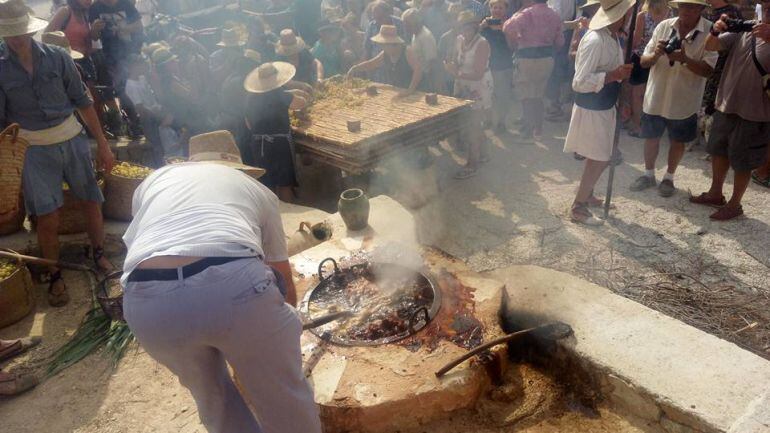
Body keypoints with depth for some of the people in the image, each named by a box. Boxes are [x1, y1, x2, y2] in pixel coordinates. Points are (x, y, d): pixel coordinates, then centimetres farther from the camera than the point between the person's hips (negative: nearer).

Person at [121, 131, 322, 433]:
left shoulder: (152, 181, 35)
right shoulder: (257, 188, 30)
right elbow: (284, 283, 35)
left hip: (147, 299, 3)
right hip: (234, 283, -2)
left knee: (211, 394, 31)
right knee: (283, 397, 22)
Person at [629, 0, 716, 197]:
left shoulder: (710, 32, -11)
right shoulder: (664, 26, -4)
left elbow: (708, 70, -16)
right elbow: (644, 62, -2)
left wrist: (684, 59, -31)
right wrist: (655, 55, -24)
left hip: (684, 100, -2)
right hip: (655, 96, 2)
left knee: (677, 140, 13)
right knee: (651, 137, 14)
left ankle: (669, 177, 32)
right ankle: (648, 174, 33)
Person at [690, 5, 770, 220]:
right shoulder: (742, 30, 1)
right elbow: (710, 46, -2)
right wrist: (715, 31, -23)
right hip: (725, 105, 5)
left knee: (741, 161, 6)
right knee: (719, 151, 19)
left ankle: (735, 204, 22)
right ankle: (715, 193, 37)